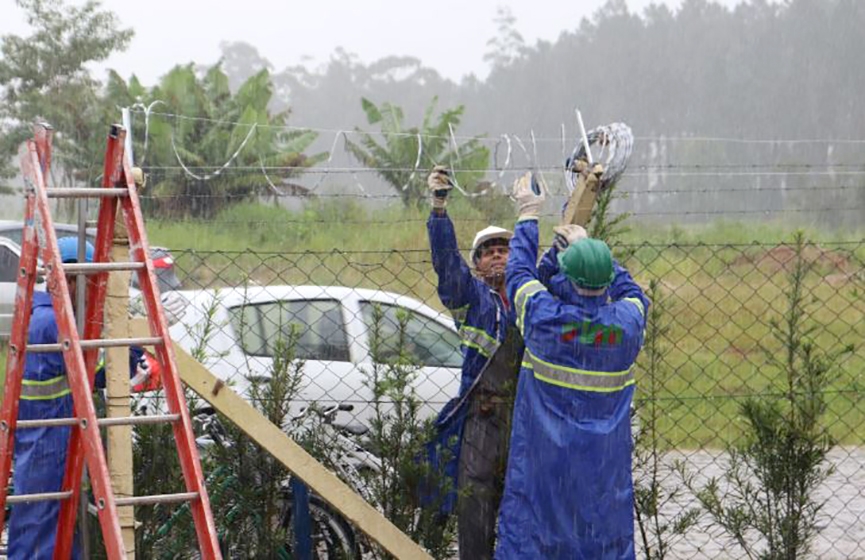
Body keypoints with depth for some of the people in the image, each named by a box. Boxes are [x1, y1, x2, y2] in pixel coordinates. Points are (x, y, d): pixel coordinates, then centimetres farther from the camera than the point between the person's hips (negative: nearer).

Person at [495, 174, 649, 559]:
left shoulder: (545, 317, -14)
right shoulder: (627, 322, -8)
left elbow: (519, 271, 4)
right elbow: (630, 289, 16)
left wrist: (528, 215, 18)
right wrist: (588, 245, 23)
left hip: (544, 458, -2)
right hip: (605, 461, 2)